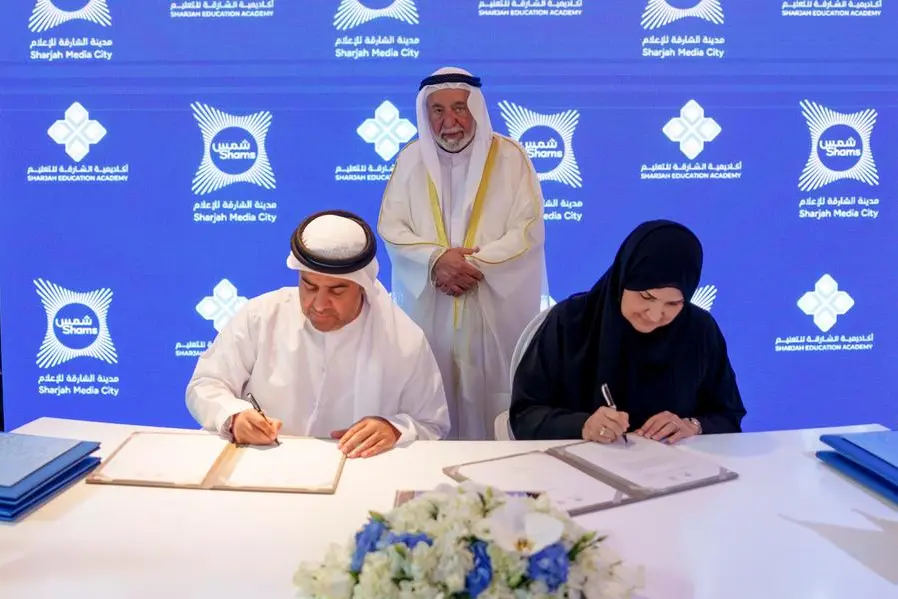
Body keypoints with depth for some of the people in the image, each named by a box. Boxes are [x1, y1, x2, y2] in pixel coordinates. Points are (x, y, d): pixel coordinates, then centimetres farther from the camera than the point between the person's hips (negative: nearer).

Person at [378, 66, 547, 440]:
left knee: (492, 403, 3)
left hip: (496, 309, -1)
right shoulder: (411, 159, 5)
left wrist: (475, 264, -18)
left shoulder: (510, 157, -1)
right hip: (427, 308, 2)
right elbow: (390, 228, 1)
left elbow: (529, 231, -7)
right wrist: (435, 259, -17)